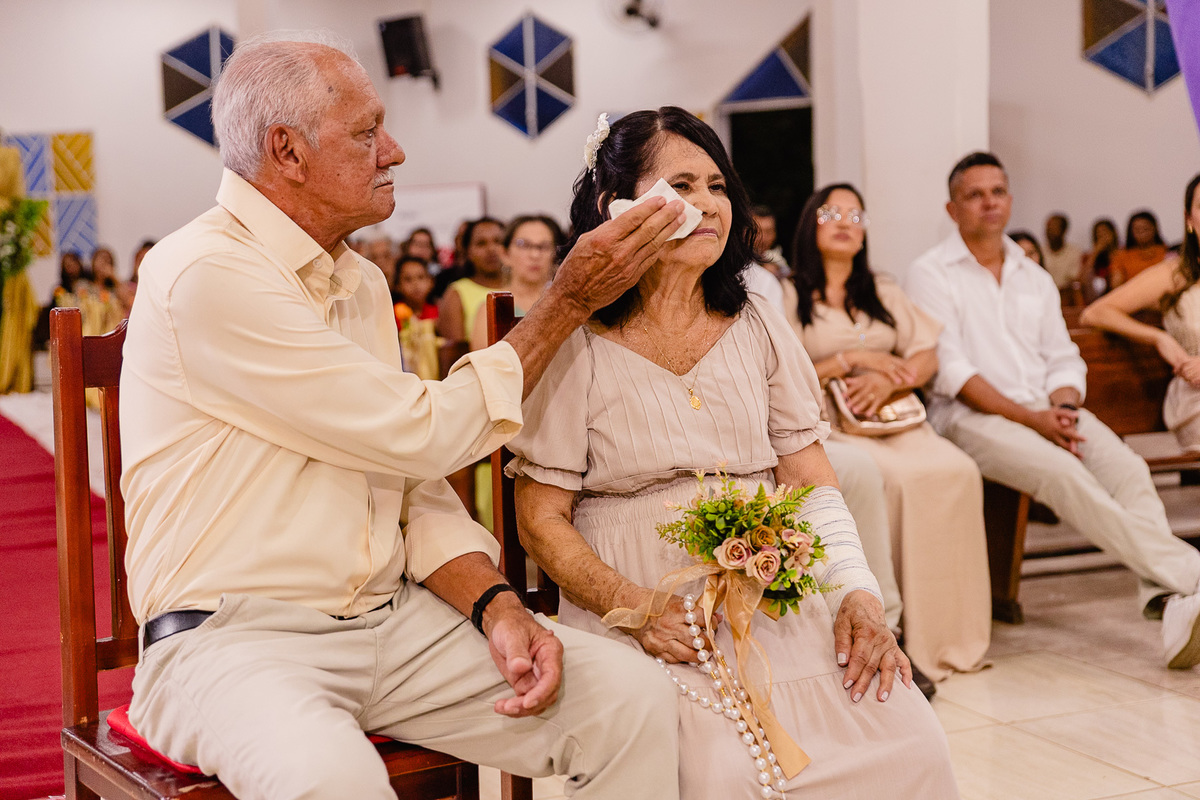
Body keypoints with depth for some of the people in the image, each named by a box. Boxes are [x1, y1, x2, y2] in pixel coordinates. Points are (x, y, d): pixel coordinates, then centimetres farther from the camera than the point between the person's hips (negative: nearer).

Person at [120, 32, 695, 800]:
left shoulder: (362, 282, 15)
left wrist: (496, 603, -5)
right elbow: (424, 435, -14)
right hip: (234, 639, -7)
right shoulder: (205, 274, -14)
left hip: (393, 621, 8)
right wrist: (568, 301, -6)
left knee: (634, 698, -11)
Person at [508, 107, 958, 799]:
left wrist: (859, 590, -9)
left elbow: (813, 483, 9)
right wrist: (632, 605, -18)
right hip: (643, 607, -4)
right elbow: (542, 519, -1)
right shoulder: (574, 347, -1)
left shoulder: (758, 327, 12)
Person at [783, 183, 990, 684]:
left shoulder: (883, 294, 26)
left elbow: (927, 357, 13)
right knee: (899, 479, -34)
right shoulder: (788, 297, 9)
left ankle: (948, 635, -21)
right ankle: (897, 637, -26)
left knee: (957, 470, -26)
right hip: (825, 427, -4)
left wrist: (890, 380, -7)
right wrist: (852, 361, -7)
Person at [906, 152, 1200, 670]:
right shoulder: (931, 274, 3)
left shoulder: (1034, 278, 23)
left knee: (1128, 468, -25)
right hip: (970, 416, -5)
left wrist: (1063, 408, -8)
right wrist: (1031, 419, -16)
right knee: (1063, 473, -33)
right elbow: (950, 372, -7)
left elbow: (1064, 360, 17)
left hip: (1049, 411, 5)